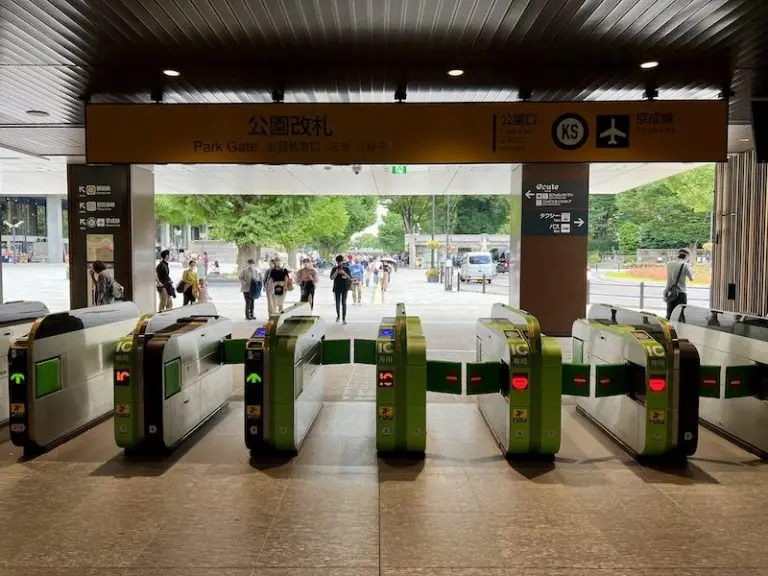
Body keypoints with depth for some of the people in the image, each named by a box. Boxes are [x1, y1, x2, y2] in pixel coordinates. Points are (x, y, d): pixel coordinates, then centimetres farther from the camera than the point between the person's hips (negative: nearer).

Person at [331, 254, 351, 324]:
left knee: (344, 303, -5)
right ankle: (338, 316, 30)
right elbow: (331, 278, -4)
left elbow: (350, 278, -3)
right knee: (337, 303, 8)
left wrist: (344, 273, -17)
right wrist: (336, 272, -18)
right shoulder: (335, 268, 2)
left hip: (344, 288, -1)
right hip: (337, 288, 1)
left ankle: (344, 318, -4)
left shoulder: (346, 268, 1)